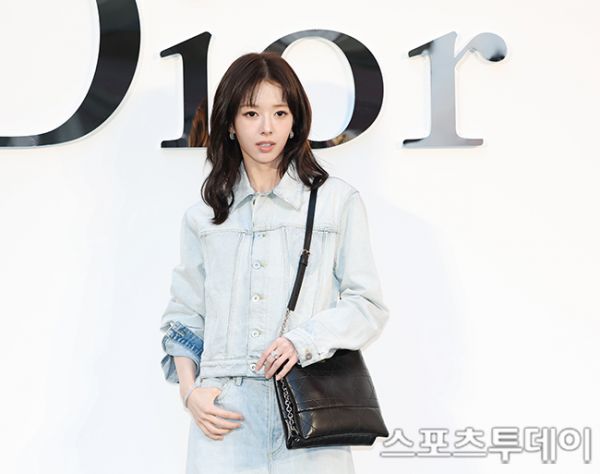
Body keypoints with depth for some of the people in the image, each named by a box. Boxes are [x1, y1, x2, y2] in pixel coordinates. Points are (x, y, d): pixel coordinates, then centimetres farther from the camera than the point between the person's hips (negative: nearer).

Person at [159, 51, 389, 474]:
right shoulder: (203, 216, 11)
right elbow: (184, 315, 14)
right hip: (226, 415, 2)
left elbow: (368, 305, 2)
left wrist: (303, 340, -13)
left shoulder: (337, 201, 4)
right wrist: (190, 392, 0)